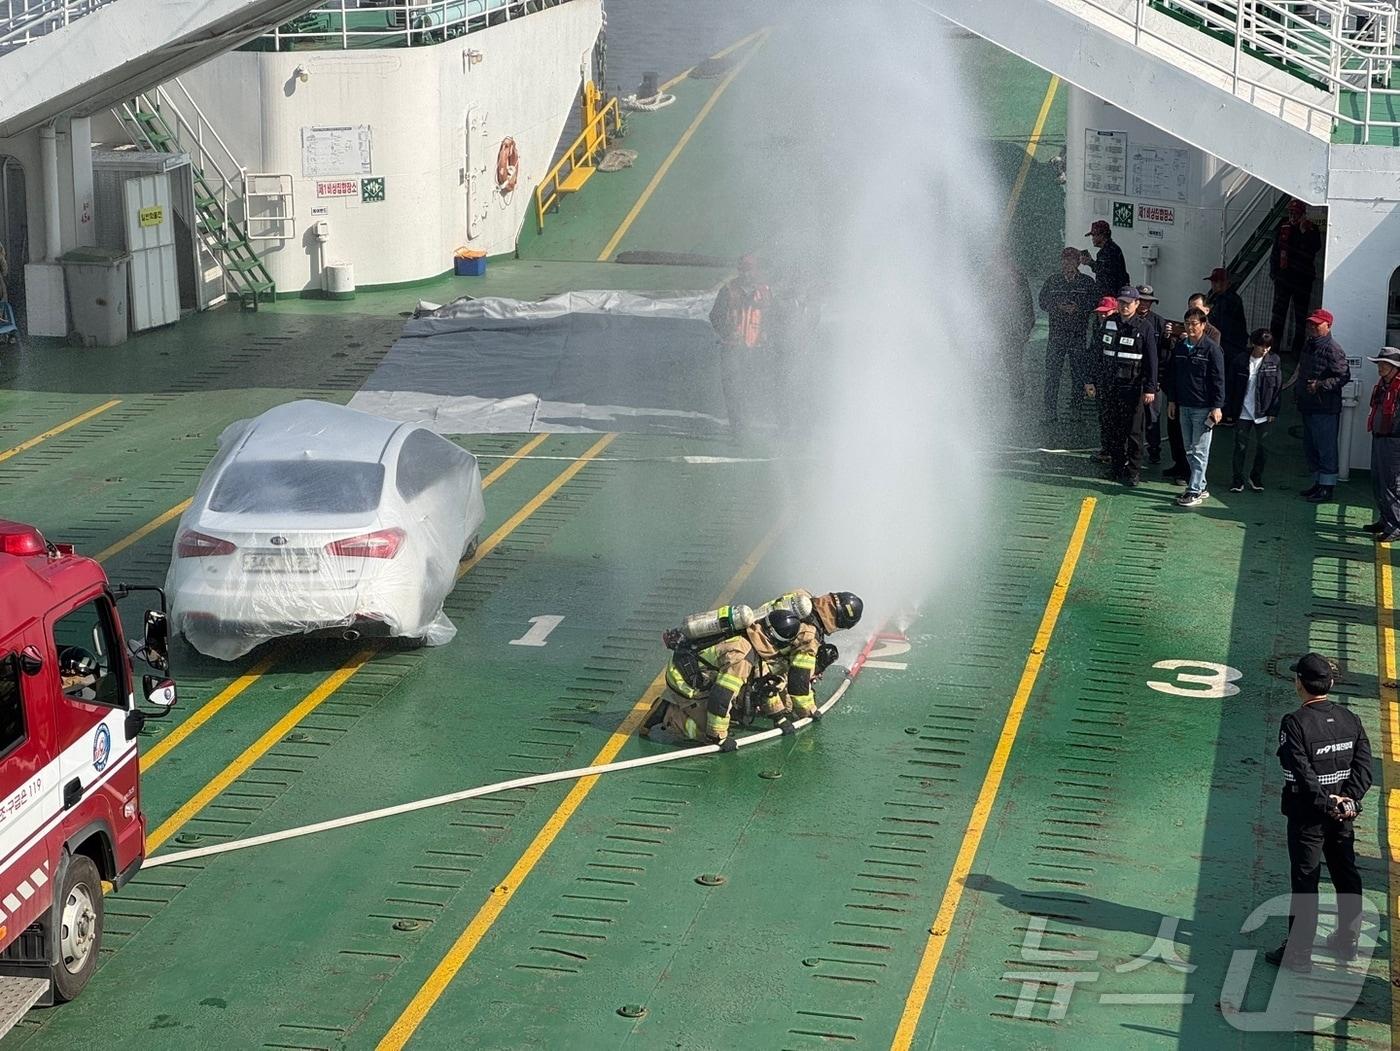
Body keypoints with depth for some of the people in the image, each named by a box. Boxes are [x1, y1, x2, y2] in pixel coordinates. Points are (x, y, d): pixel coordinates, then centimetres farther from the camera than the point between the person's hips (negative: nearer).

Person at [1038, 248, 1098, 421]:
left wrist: (1077, 308, -13)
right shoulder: (1052, 281, 10)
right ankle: (1051, 411, -1)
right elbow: (1043, 302, 8)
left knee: (1079, 372, 3)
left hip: (1079, 334, -1)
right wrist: (1058, 306, -10)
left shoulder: (1087, 282, 5)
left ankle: (1076, 409, 13)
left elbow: (1095, 304, 1)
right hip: (1057, 333, 1)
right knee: (1052, 372, -5)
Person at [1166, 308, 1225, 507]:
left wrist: (1217, 406, -14)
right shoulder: (1180, 347, 10)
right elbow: (1174, 376, 18)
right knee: (1189, 450, 11)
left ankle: (1195, 491, -5)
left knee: (1199, 451, -6)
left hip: (1203, 408, -7)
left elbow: (1218, 380, -10)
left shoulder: (1212, 348, -8)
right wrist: (1172, 400, 15)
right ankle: (1199, 486, 19)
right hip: (1184, 406, 7)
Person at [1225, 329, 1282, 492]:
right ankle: (1237, 480, 12)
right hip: (1243, 413, -1)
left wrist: (1273, 412, -4)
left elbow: (1278, 388, 1)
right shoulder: (1240, 361, -3)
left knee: (1263, 448, 8)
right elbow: (1229, 386, 1)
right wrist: (1229, 411, -1)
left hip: (1263, 413, 1)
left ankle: (1256, 478, 25)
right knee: (1240, 447, 1)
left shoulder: (1275, 361, -1)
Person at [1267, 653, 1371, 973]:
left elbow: (1302, 774, -22)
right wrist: (1347, 799, -8)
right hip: (1343, 814, 6)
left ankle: (1298, 953, 7)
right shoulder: (1349, 719, 2)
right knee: (1346, 877, 19)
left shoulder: (1294, 723, -17)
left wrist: (1327, 803, -15)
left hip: (1308, 814, -6)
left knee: (1305, 882, 1)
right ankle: (1347, 942, 32)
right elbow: (1363, 763, -1)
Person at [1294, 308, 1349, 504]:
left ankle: (1327, 487, -1)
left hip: (1326, 408, -9)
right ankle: (1318, 482, 26)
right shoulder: (1308, 346, 15)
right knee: (1310, 447, 16)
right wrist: (1298, 391, 18)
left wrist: (1320, 385, -22)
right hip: (1308, 406, 10)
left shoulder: (1332, 349, -13)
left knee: (1326, 448, -5)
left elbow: (1344, 376, -16)